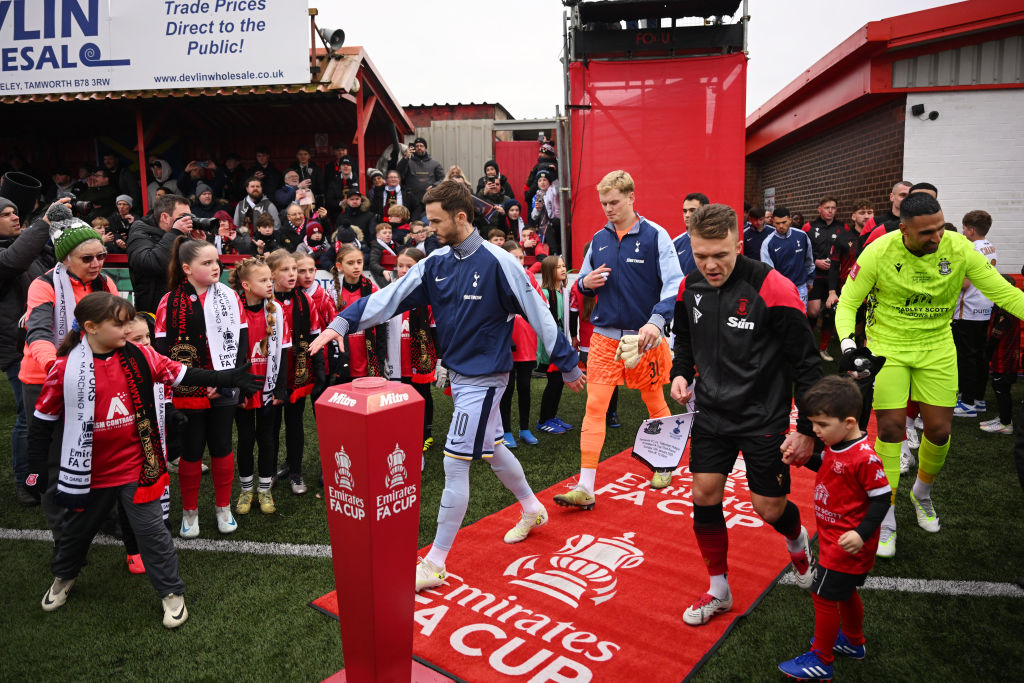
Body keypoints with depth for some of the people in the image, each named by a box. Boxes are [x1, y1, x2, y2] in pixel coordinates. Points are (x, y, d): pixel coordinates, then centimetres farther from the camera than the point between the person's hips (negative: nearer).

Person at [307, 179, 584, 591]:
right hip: (457, 374, 7)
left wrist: (568, 365, -7)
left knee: (455, 465, -4)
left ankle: (435, 564, 8)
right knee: (492, 449, 21)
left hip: (484, 378, -7)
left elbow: (538, 314, -13)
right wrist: (344, 322, -15)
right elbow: (392, 296, -3)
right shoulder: (436, 263, 1)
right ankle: (533, 510, 46)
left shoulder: (498, 263, -18)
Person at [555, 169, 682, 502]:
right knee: (594, 405, -4)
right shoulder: (598, 239, 7)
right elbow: (582, 283, 18)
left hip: (644, 336, -3)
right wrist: (586, 282, -7)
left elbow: (674, 284, -13)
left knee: (655, 403, 14)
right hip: (604, 335, 3)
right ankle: (585, 487, -2)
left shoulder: (655, 235, -6)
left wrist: (657, 321, -29)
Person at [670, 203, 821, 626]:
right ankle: (719, 591, 23)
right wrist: (681, 373, -2)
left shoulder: (772, 288, -20)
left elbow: (807, 364, -14)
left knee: (770, 509, 3)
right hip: (712, 412, 5)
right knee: (704, 495, 2)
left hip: (764, 416, -4)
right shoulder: (690, 287, -3)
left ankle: (797, 542, 43)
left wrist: (807, 430, -13)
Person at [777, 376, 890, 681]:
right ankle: (853, 641, 46)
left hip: (846, 543, -9)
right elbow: (826, 466, 18)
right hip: (833, 537, 9)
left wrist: (862, 533, -29)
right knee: (844, 591, 25)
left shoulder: (864, 458, -27)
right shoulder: (835, 446, -1)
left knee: (823, 595, 1)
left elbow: (881, 498, -22)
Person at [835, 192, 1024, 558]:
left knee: (939, 431, 6)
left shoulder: (958, 248, -13)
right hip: (887, 346, -2)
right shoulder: (878, 253, -18)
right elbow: (848, 302, -11)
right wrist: (848, 343, -27)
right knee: (890, 428, -4)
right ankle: (886, 520, 11)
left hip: (936, 347, 3)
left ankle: (922, 493, 38)